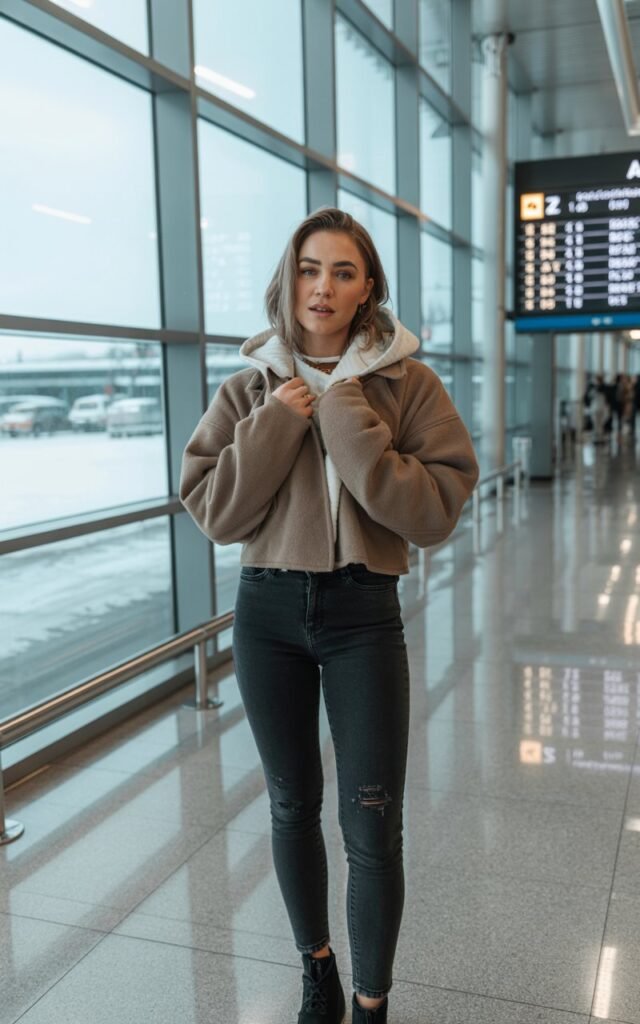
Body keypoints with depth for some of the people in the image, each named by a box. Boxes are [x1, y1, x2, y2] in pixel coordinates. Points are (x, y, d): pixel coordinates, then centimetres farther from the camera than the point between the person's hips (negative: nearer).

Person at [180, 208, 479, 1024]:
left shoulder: (407, 383, -4)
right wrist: (277, 426, -15)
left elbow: (436, 511, -14)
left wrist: (349, 425, -21)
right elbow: (210, 510, -6)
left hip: (363, 611, -2)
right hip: (267, 609, 3)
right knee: (292, 805, 16)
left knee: (372, 826, 0)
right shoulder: (250, 389, 2)